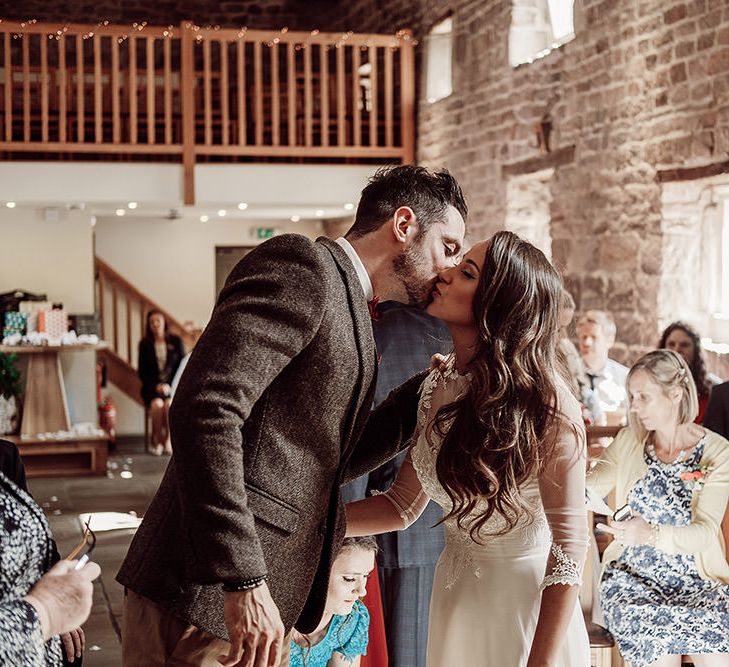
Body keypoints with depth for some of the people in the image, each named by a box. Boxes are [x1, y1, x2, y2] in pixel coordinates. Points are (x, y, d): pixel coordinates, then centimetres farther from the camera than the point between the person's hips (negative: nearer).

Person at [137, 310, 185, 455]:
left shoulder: (176, 341, 5)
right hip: (152, 387, 0)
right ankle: (158, 440, -16)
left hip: (173, 385, 0)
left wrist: (170, 386, -11)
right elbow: (142, 373, 5)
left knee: (170, 404, -32)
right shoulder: (145, 344, 6)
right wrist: (156, 386, -11)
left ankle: (169, 440, -17)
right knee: (157, 404, -32)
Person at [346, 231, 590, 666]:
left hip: (527, 601, -6)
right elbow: (404, 505, 5)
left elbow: (569, 546, -19)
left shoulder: (545, 403, -22)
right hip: (454, 596, 6)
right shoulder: (439, 387, -2)